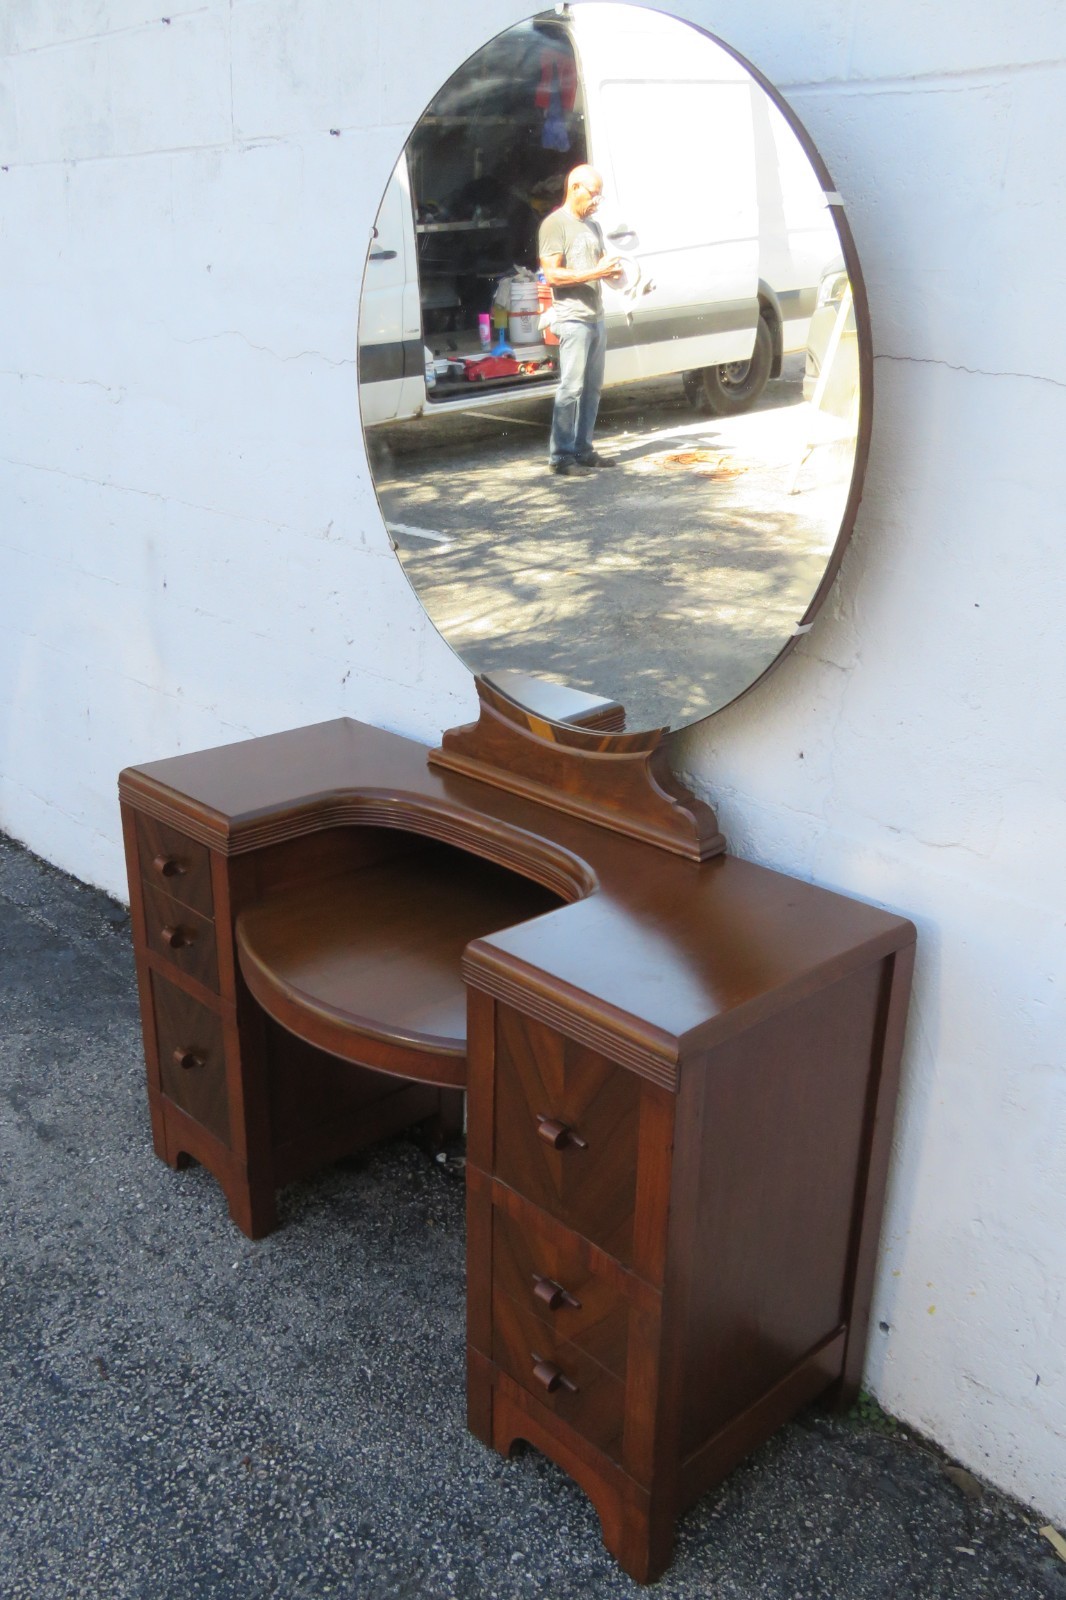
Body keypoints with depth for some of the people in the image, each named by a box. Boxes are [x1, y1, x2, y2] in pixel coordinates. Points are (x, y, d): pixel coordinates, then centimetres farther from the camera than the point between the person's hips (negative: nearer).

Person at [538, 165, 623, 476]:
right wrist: (595, 273, -20)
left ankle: (582, 449, 15)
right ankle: (561, 456, -8)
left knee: (592, 387, 9)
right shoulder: (555, 224, -6)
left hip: (595, 317, 9)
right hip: (572, 318, -8)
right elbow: (552, 274, -14)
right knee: (571, 388, -11)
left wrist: (612, 269, 5)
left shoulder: (593, 226, 20)